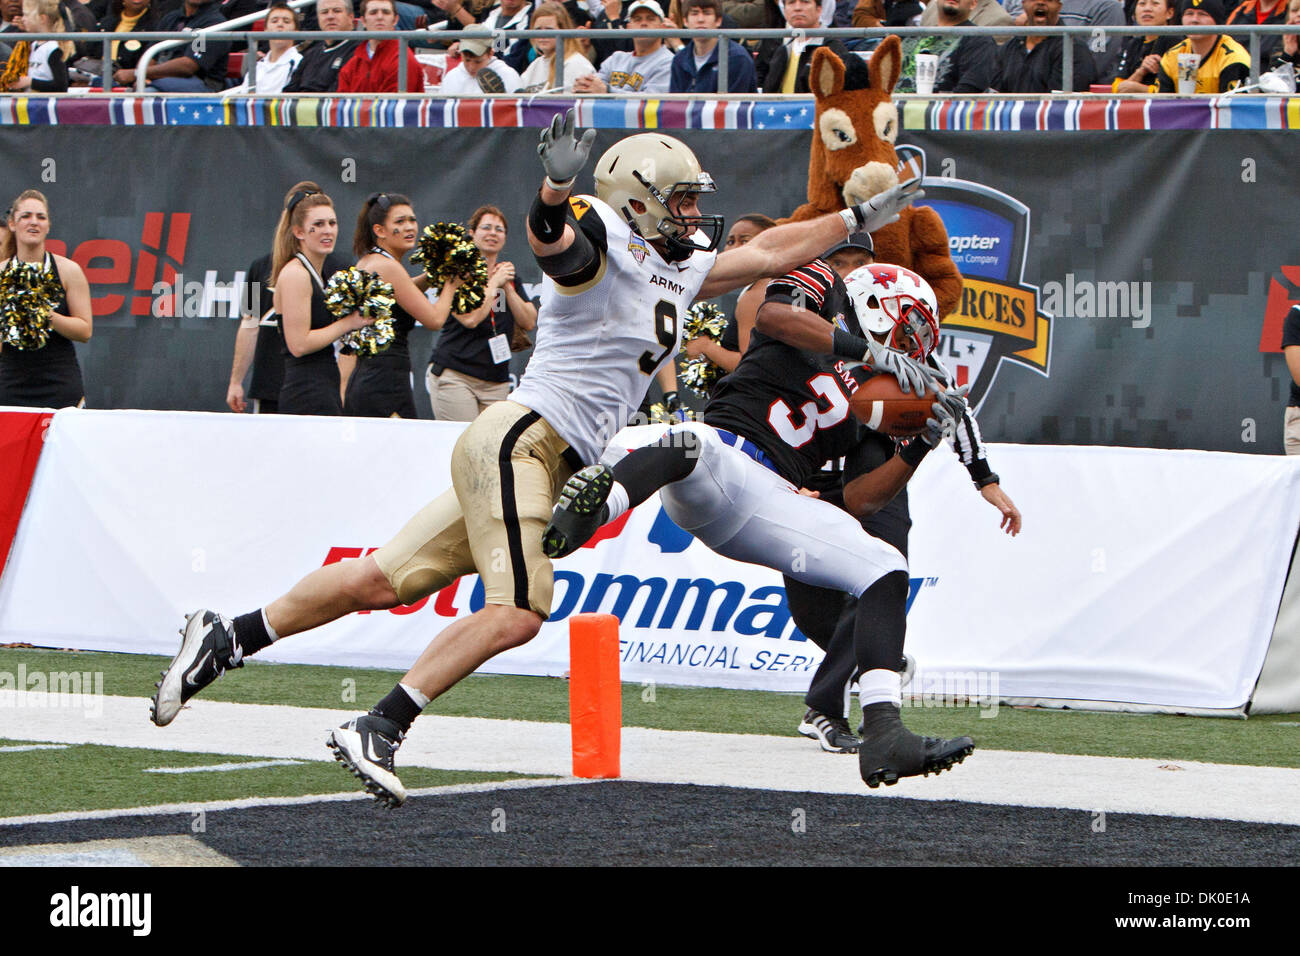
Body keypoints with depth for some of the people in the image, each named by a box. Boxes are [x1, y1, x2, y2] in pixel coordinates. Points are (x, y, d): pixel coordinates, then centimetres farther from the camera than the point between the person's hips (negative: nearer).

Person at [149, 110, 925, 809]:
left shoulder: (680, 269, 20)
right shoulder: (604, 241, -8)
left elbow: (767, 255, 33)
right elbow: (553, 237, -31)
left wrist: (856, 220, 34)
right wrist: (557, 187, -52)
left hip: (549, 466, 9)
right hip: (520, 439, -9)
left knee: (383, 584, 7)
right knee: (518, 612, -20)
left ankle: (228, 639, 12)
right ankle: (377, 730, -19)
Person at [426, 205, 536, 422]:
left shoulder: (509, 274, 17)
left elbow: (529, 322, 8)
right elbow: (470, 318, -16)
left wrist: (507, 288, -2)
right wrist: (494, 283, -6)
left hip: (496, 381, 5)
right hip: (454, 376, -5)